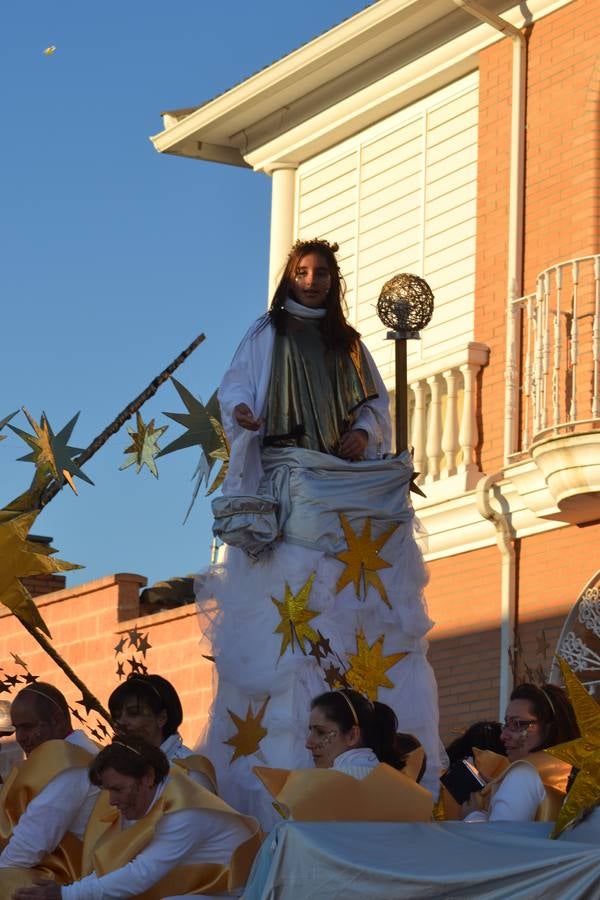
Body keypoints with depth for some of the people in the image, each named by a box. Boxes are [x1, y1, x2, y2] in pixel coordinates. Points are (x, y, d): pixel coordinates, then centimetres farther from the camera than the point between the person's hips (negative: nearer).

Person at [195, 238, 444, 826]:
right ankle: (276, 748, -18)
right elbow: (235, 387, 0)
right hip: (285, 485, -4)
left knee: (347, 598, -3)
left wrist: (364, 432, -2)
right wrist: (240, 411, -22)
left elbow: (376, 402, 20)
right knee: (284, 597, -14)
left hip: (345, 484, 4)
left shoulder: (348, 342, 20)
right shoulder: (267, 334, 9)